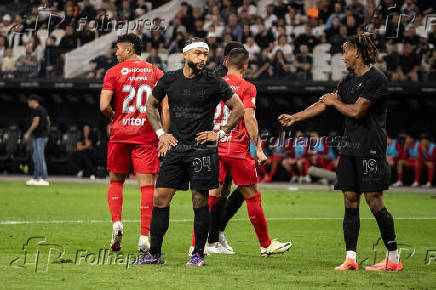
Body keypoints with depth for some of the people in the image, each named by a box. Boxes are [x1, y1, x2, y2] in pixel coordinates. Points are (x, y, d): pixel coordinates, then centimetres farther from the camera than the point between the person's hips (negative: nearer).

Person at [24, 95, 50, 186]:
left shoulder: (36, 110, -13)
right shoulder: (43, 109, 15)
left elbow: (35, 123, -20)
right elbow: (48, 121, 19)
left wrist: (28, 133, -13)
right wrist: (47, 133, 23)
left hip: (39, 137, -10)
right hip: (44, 136, 10)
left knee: (40, 158, -8)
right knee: (35, 158, 15)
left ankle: (45, 179, -8)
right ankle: (36, 178, 18)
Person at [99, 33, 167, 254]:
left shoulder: (114, 72, -1)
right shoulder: (155, 72, 5)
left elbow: (104, 106, -9)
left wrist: (114, 117, 11)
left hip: (120, 134, 0)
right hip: (147, 134, 1)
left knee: (116, 181, 17)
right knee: (147, 184, -2)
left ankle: (116, 222, -3)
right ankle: (144, 236, -9)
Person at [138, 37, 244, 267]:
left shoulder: (214, 83, -4)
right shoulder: (169, 80, 5)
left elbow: (238, 108, 5)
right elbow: (151, 105, 21)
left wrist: (220, 134, -1)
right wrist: (160, 133, 10)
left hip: (202, 148, -3)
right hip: (175, 147, 3)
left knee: (200, 201, -2)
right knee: (160, 198, 0)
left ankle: (199, 254, 9)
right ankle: (154, 253, 8)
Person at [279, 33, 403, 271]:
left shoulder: (376, 79, -10)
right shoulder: (349, 81, 17)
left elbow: (357, 111, -15)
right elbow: (324, 103, 23)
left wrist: (335, 102, 1)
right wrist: (295, 117, 23)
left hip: (370, 149, -8)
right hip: (349, 148, 8)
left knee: (374, 202, -9)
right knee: (350, 201, 3)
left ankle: (393, 258, -1)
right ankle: (350, 258, 3)